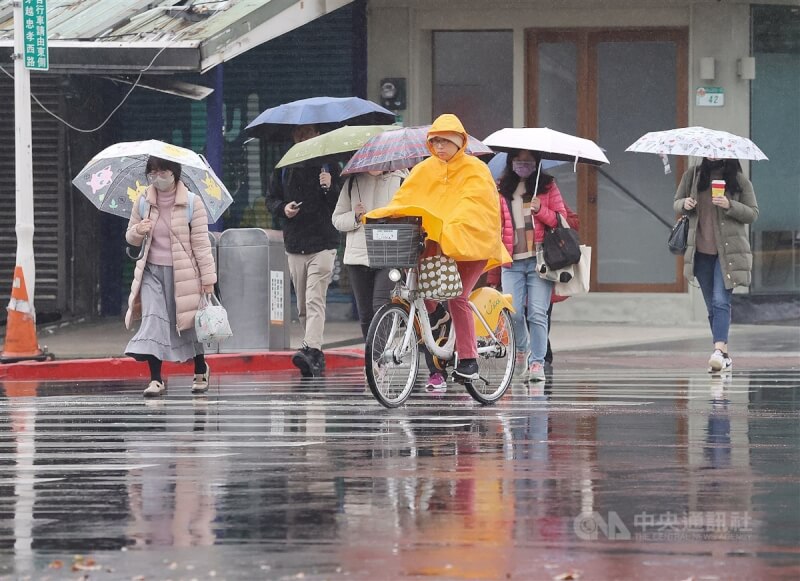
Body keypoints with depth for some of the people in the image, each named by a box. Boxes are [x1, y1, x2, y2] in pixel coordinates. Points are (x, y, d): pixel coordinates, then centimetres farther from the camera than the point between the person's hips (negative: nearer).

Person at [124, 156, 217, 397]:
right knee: (153, 320, -15)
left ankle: (201, 371, 34)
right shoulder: (143, 203, 3)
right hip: (152, 271, 2)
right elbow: (130, 237, 14)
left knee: (188, 323, 9)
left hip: (183, 273, -2)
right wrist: (138, 231, -11)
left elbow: (201, 242, -6)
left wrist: (208, 277, -8)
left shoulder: (192, 203, -6)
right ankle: (156, 379, -15)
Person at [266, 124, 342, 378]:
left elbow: (342, 205, 1)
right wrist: (282, 208, -3)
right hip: (295, 244, 4)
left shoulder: (328, 164, 2)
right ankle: (315, 357, 13)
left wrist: (329, 188, -18)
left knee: (315, 301, -16)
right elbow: (271, 199, 18)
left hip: (322, 244, -4)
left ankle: (311, 350, -27)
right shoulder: (284, 166, 11)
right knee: (303, 306, 7)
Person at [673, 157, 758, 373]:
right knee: (712, 306, 8)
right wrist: (684, 204, -8)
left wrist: (730, 206, -17)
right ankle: (725, 355, 15)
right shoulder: (692, 176, 8)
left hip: (728, 251, -4)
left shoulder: (740, 181, 0)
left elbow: (753, 214, 1)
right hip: (701, 252, 4)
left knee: (721, 301, -18)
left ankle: (719, 350, -28)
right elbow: (677, 203, 16)